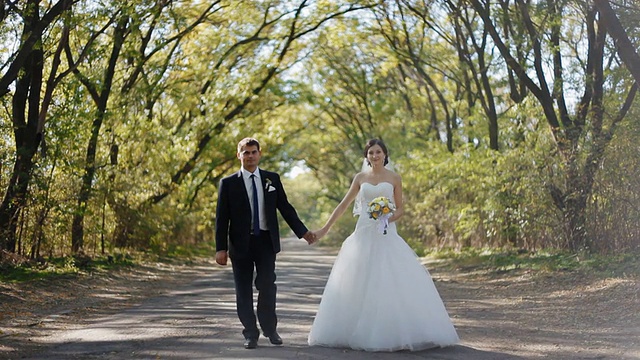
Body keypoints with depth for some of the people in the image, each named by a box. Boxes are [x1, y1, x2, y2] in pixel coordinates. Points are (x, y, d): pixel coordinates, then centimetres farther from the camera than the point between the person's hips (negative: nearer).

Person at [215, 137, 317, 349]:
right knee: (244, 291, 3)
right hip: (240, 244, -1)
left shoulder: (272, 179, 7)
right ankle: (250, 334, 14)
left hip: (266, 242, 1)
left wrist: (303, 232, 6)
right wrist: (221, 248, -7)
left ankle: (270, 329, 19)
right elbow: (221, 218, -1)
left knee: (267, 287, 1)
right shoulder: (228, 183, 0)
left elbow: (285, 208, 11)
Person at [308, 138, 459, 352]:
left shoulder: (394, 178, 4)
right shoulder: (360, 178, 9)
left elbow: (400, 210, 6)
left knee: (393, 282, -9)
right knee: (359, 284, 1)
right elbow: (343, 205, 13)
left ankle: (397, 332, -3)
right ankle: (359, 332, 9)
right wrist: (325, 229, 11)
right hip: (363, 235, 2)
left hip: (386, 236, -2)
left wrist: (389, 218, -16)